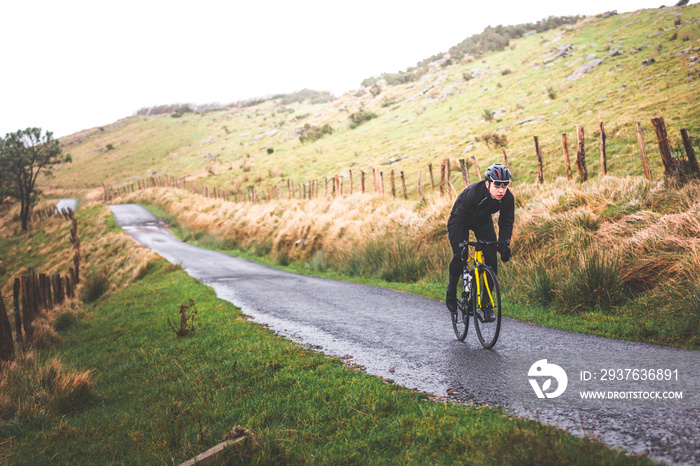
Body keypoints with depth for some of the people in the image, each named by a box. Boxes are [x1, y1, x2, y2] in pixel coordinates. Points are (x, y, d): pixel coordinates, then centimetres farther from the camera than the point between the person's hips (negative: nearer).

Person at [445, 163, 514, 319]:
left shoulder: (508, 198, -25)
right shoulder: (472, 192, -38)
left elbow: (506, 222, -13)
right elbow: (457, 219, -35)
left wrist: (504, 244, -26)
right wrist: (460, 245, -43)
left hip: (483, 220, 4)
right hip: (461, 220, -4)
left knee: (491, 258, -10)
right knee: (460, 256, -19)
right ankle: (451, 291, 8)